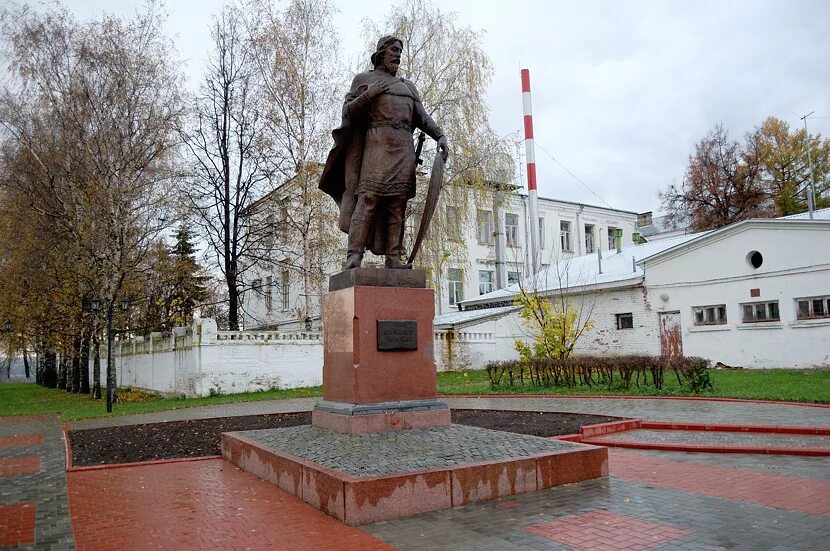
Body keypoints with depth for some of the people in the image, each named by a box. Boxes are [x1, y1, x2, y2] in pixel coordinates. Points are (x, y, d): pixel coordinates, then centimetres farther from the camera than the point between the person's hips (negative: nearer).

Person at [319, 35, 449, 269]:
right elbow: (348, 111, 7)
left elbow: (422, 116, 20)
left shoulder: (407, 86, 28)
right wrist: (368, 94, -8)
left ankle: (393, 258, -7)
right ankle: (354, 255, -20)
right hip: (377, 144, -4)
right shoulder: (364, 79, 16)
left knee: (398, 204, -4)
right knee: (368, 199, -17)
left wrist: (440, 136, 5)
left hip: (404, 148, 5)